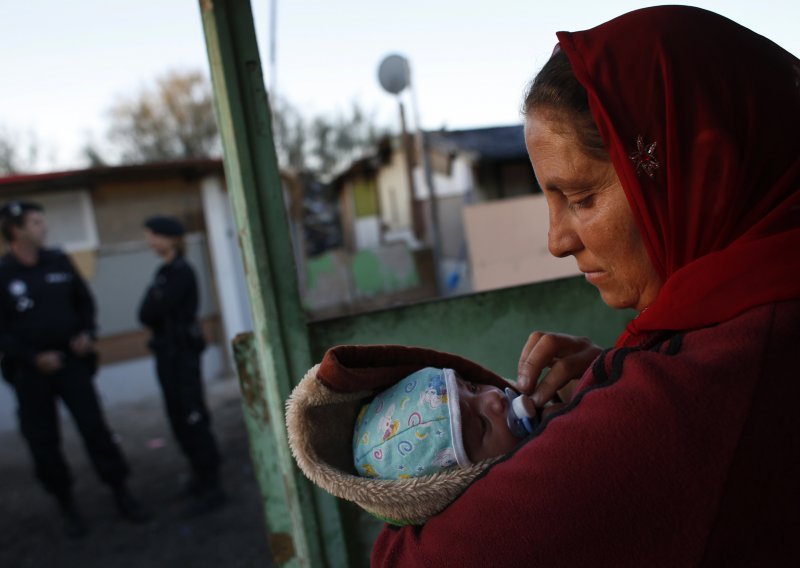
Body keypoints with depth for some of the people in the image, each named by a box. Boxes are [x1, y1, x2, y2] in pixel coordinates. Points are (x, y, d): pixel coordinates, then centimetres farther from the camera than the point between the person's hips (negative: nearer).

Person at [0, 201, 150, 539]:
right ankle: (67, 505, 23)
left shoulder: (58, 261, 2)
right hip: (30, 371, -1)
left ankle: (121, 495, 11)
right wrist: (33, 357, -15)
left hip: (71, 360, 2)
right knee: (42, 441, 6)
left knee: (95, 427, 0)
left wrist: (86, 333, -2)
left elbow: (84, 300, 13)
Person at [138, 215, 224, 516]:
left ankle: (212, 488, 3)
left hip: (182, 352, -9)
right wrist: (154, 302, -8)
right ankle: (201, 474, 30)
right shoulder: (165, 272, 13)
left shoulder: (181, 272, -15)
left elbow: (152, 312, -19)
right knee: (179, 419, 16)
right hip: (168, 352, 9)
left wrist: (153, 299, -1)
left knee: (193, 418, -5)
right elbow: (145, 314, 10)